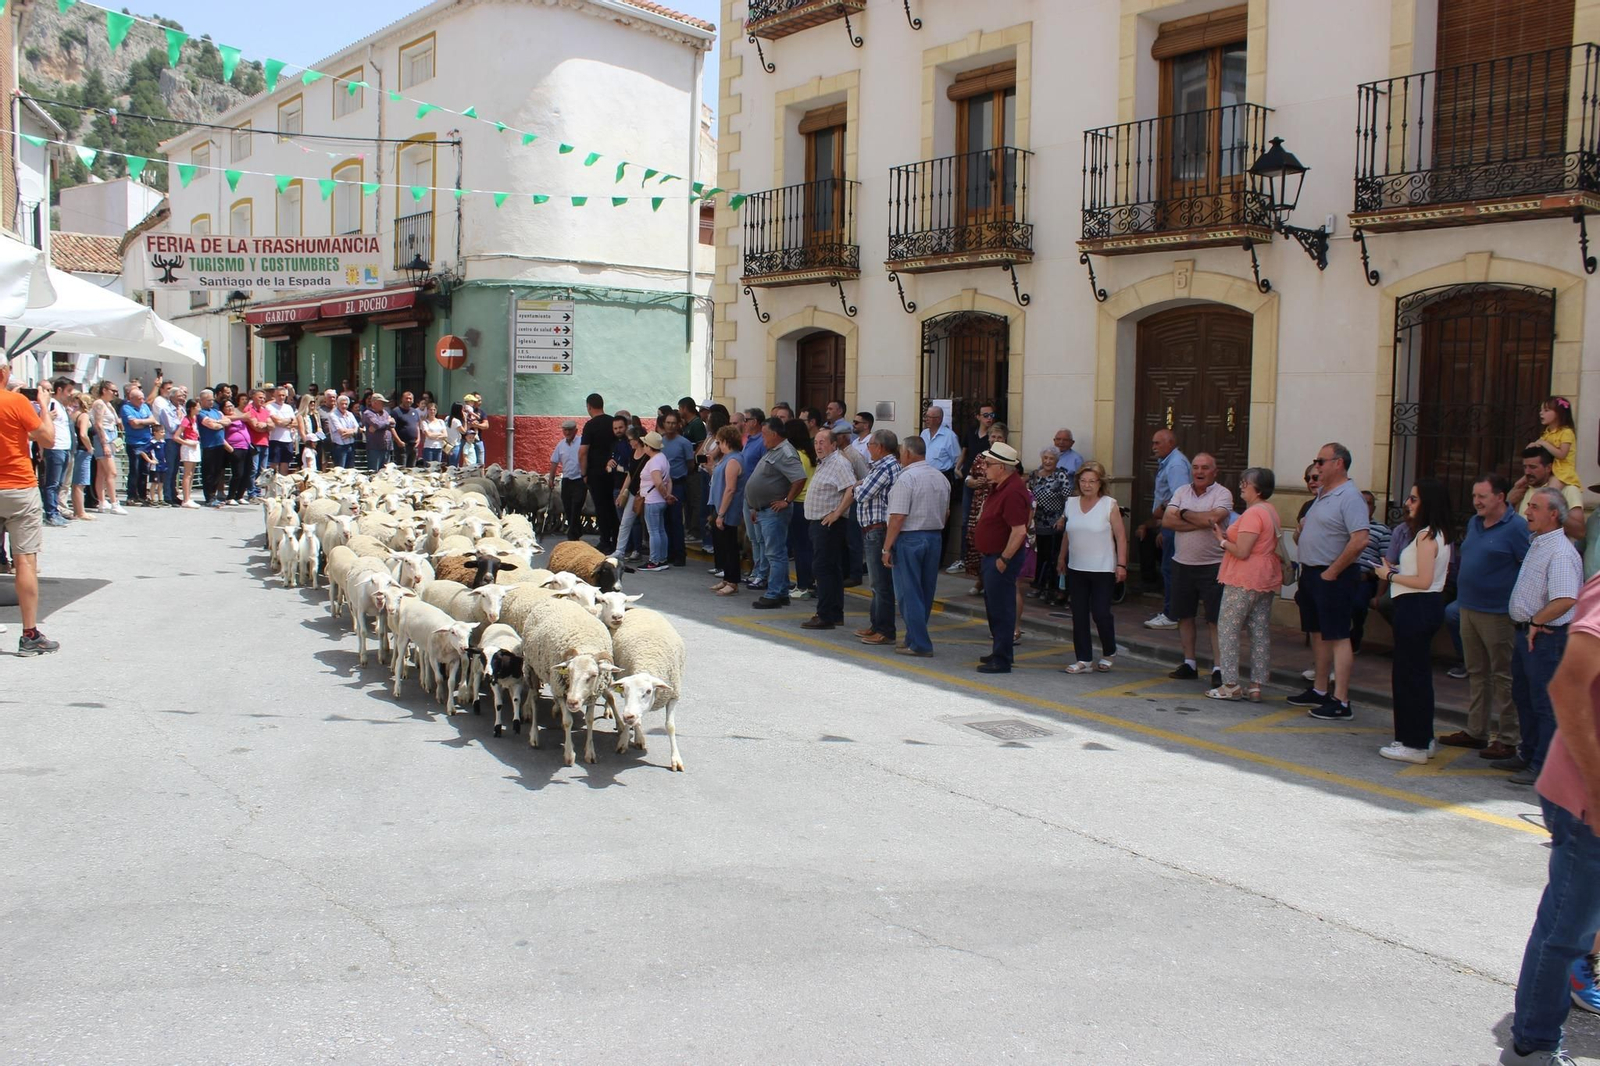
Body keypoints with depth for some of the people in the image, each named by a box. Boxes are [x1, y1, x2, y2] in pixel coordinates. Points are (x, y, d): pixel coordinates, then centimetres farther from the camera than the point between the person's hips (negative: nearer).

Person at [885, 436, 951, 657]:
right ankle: (916, 637, 22)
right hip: (935, 538, 7)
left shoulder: (906, 477, -14)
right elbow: (946, 513, 16)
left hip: (910, 539, -7)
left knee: (909, 593, -1)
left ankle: (919, 645, -1)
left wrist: (887, 548, -15)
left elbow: (898, 517, -18)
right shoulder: (941, 477, 9)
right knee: (925, 593, 14)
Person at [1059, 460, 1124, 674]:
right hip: (1076, 569, 4)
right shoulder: (1071, 503, 6)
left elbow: (1121, 537, -7)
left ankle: (1109, 653, 19)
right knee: (1079, 615, 4)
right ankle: (1083, 660, 11)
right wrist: (1061, 557, 19)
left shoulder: (1109, 505, -6)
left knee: (1100, 613, -5)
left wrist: (1121, 564, -12)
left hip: (1103, 570, -4)